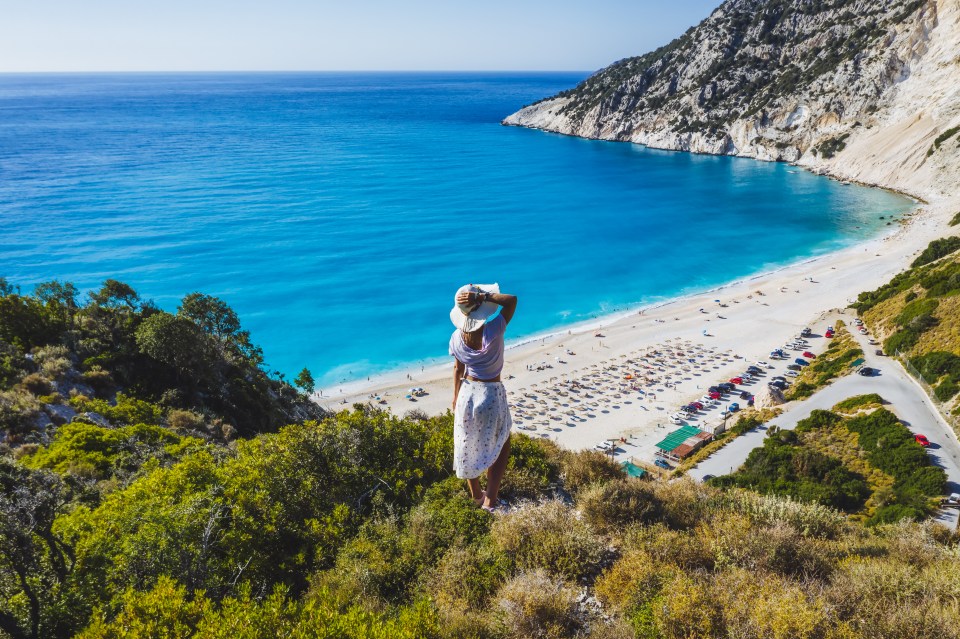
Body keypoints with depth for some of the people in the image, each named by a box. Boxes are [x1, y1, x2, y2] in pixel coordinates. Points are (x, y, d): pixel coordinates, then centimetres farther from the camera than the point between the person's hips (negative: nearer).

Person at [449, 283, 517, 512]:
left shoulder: (457, 338, -9)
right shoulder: (494, 330, -24)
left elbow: (458, 370, 3)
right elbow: (512, 300, -16)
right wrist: (483, 296, -25)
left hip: (467, 393, 4)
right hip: (492, 395, -4)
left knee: (468, 446, 20)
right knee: (500, 446, 18)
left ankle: (476, 495, 36)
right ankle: (490, 499, 16)